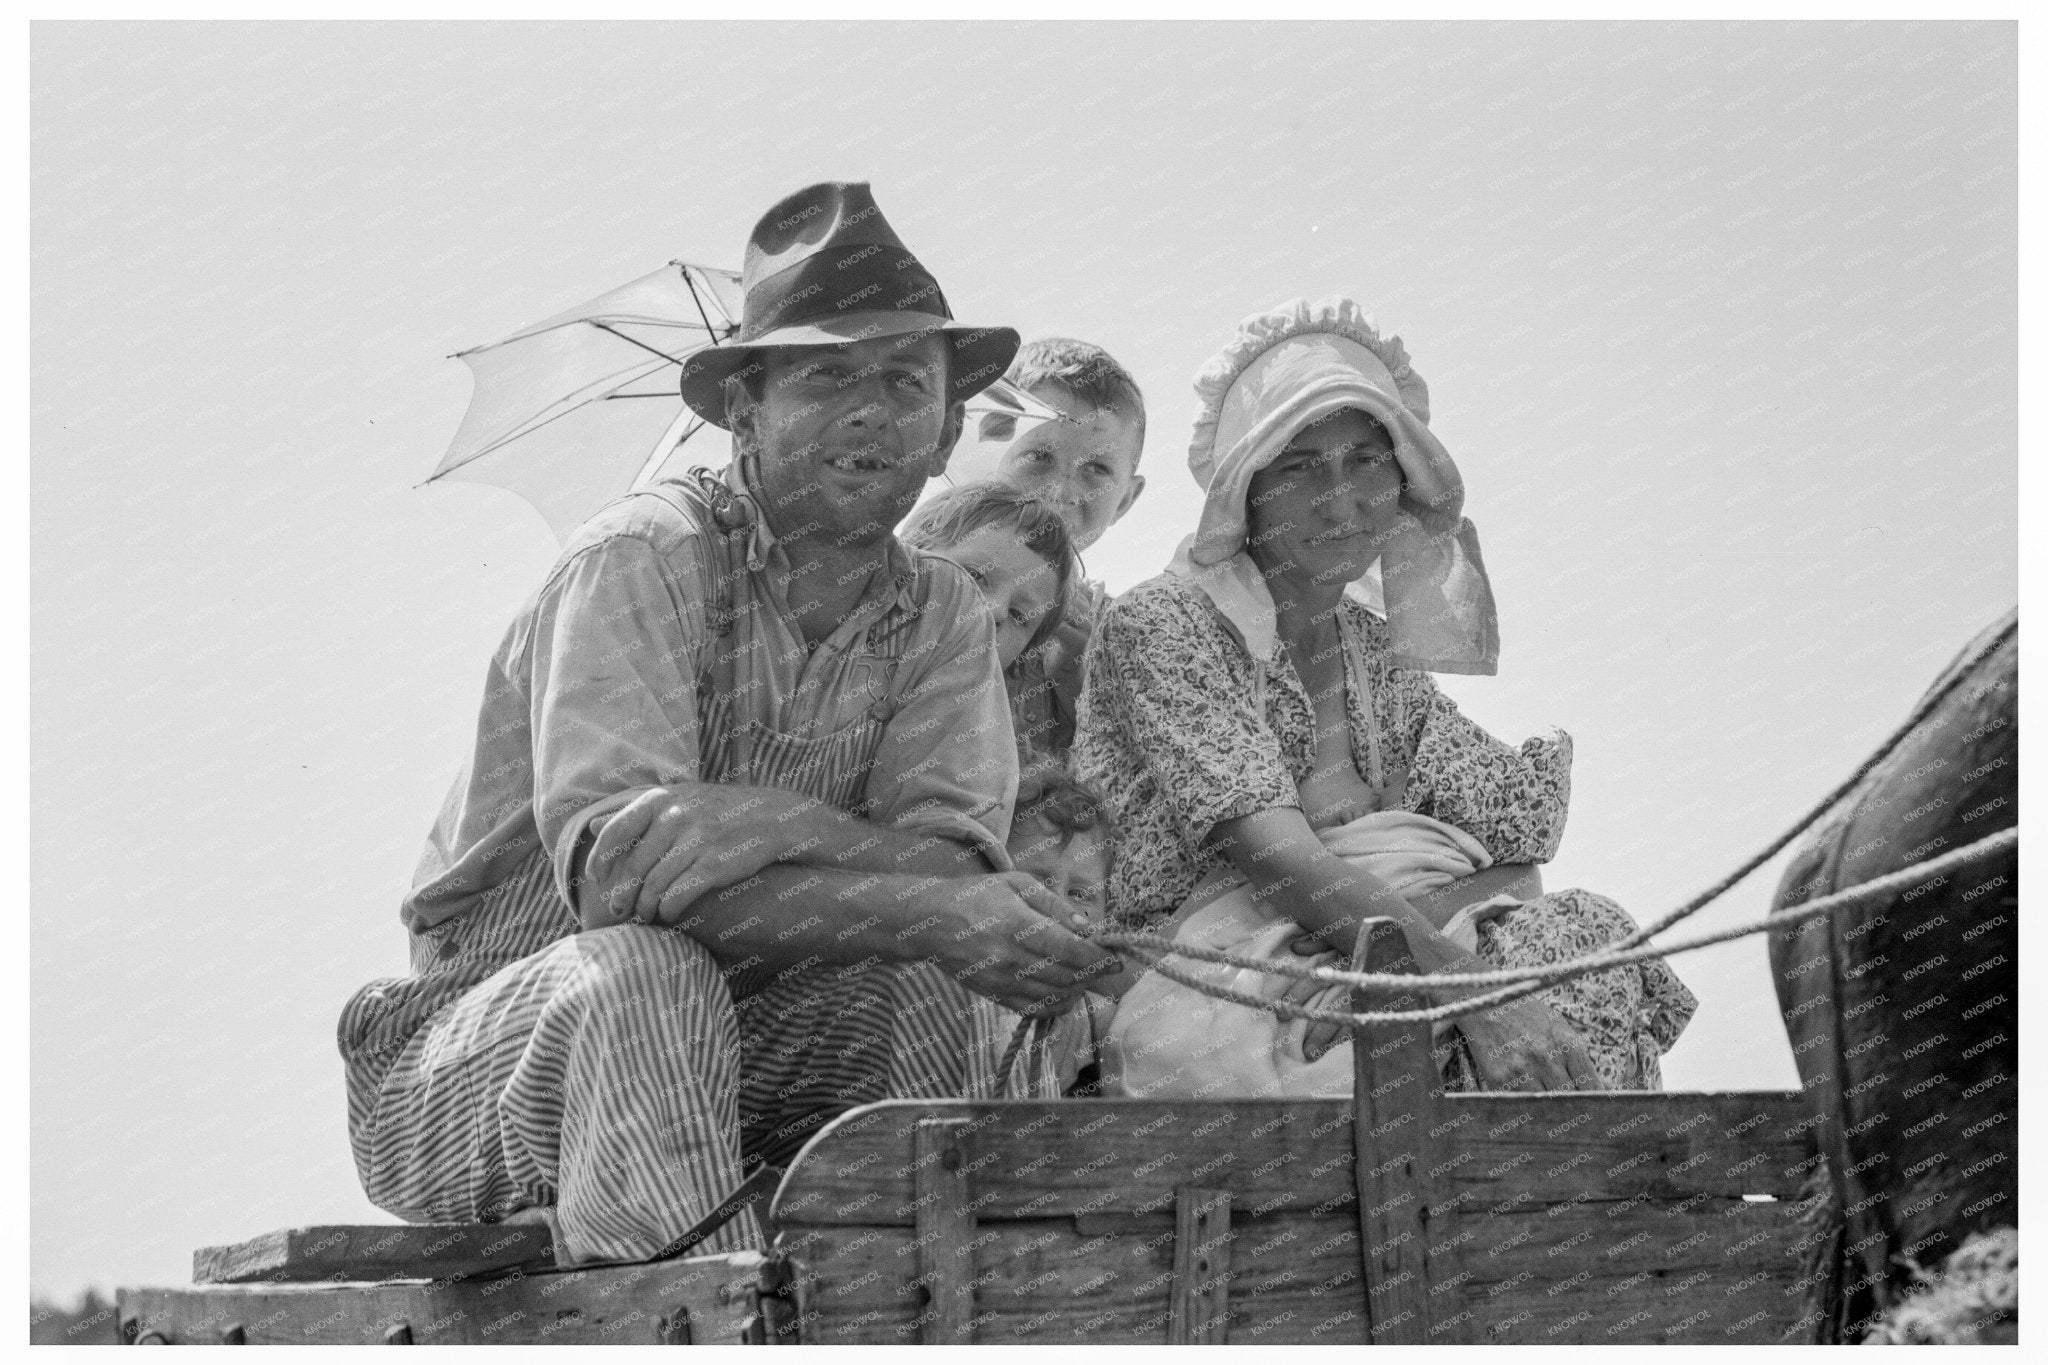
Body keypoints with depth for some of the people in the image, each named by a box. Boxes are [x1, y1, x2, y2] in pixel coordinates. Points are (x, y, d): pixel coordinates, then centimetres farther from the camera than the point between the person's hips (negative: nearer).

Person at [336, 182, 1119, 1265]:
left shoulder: (941, 617, 3)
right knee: (648, 974, -35)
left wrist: (771, 829, -31)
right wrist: (925, 910, -37)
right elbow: (611, 860, -30)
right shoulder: (643, 557, -16)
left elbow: (954, 855, -12)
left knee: (938, 983, -19)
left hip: (717, 1071, 5)